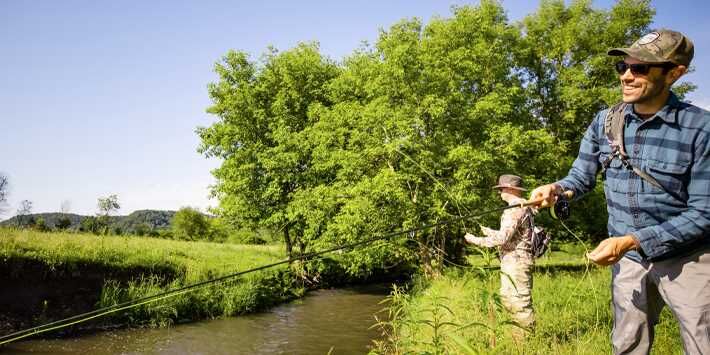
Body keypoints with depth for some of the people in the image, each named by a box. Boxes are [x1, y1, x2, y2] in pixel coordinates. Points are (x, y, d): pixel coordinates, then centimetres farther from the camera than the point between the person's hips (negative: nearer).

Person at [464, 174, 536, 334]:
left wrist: (477, 240, -15)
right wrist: (489, 231, 26)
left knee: (520, 300, -4)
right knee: (507, 297, 16)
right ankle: (523, 327, 23)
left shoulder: (515, 209, -18)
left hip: (517, 260, -11)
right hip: (511, 261, 11)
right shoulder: (522, 206, 16)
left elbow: (502, 238, -23)